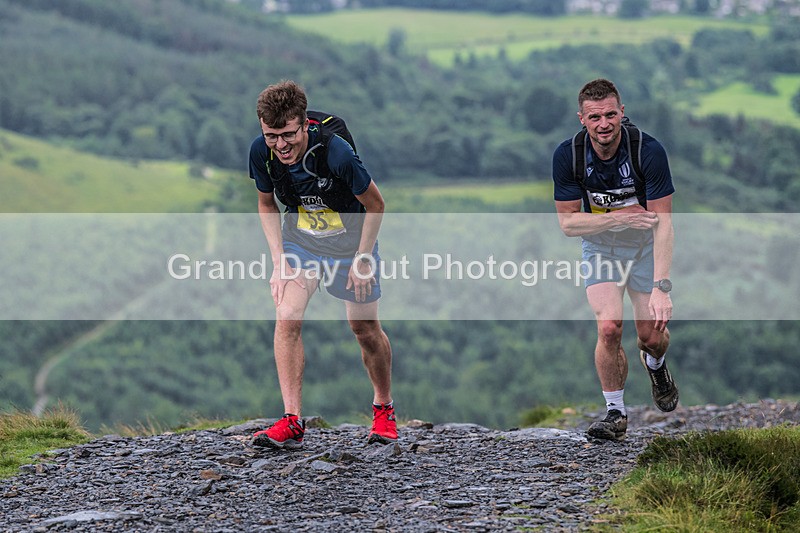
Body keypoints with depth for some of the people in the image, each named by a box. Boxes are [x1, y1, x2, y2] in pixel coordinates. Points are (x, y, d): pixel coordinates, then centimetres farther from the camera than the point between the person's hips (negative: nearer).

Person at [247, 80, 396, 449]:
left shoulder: (335, 153, -33)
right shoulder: (261, 152, -20)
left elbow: (375, 205, -17)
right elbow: (267, 204, 0)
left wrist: (362, 260, -14)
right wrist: (279, 261, -8)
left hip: (351, 241, -3)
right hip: (299, 239, 3)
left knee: (365, 328, 7)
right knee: (287, 318, -17)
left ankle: (383, 408, 31)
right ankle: (292, 422, -16)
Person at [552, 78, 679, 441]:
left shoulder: (648, 151, -28)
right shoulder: (567, 155, -22)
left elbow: (663, 224, -28)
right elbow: (567, 222, -14)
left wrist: (661, 288, -37)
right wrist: (618, 218, -30)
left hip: (644, 245, 0)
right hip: (599, 245, 1)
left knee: (651, 334, 1)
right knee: (609, 328, -17)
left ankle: (655, 363, 39)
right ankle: (615, 413, 1)